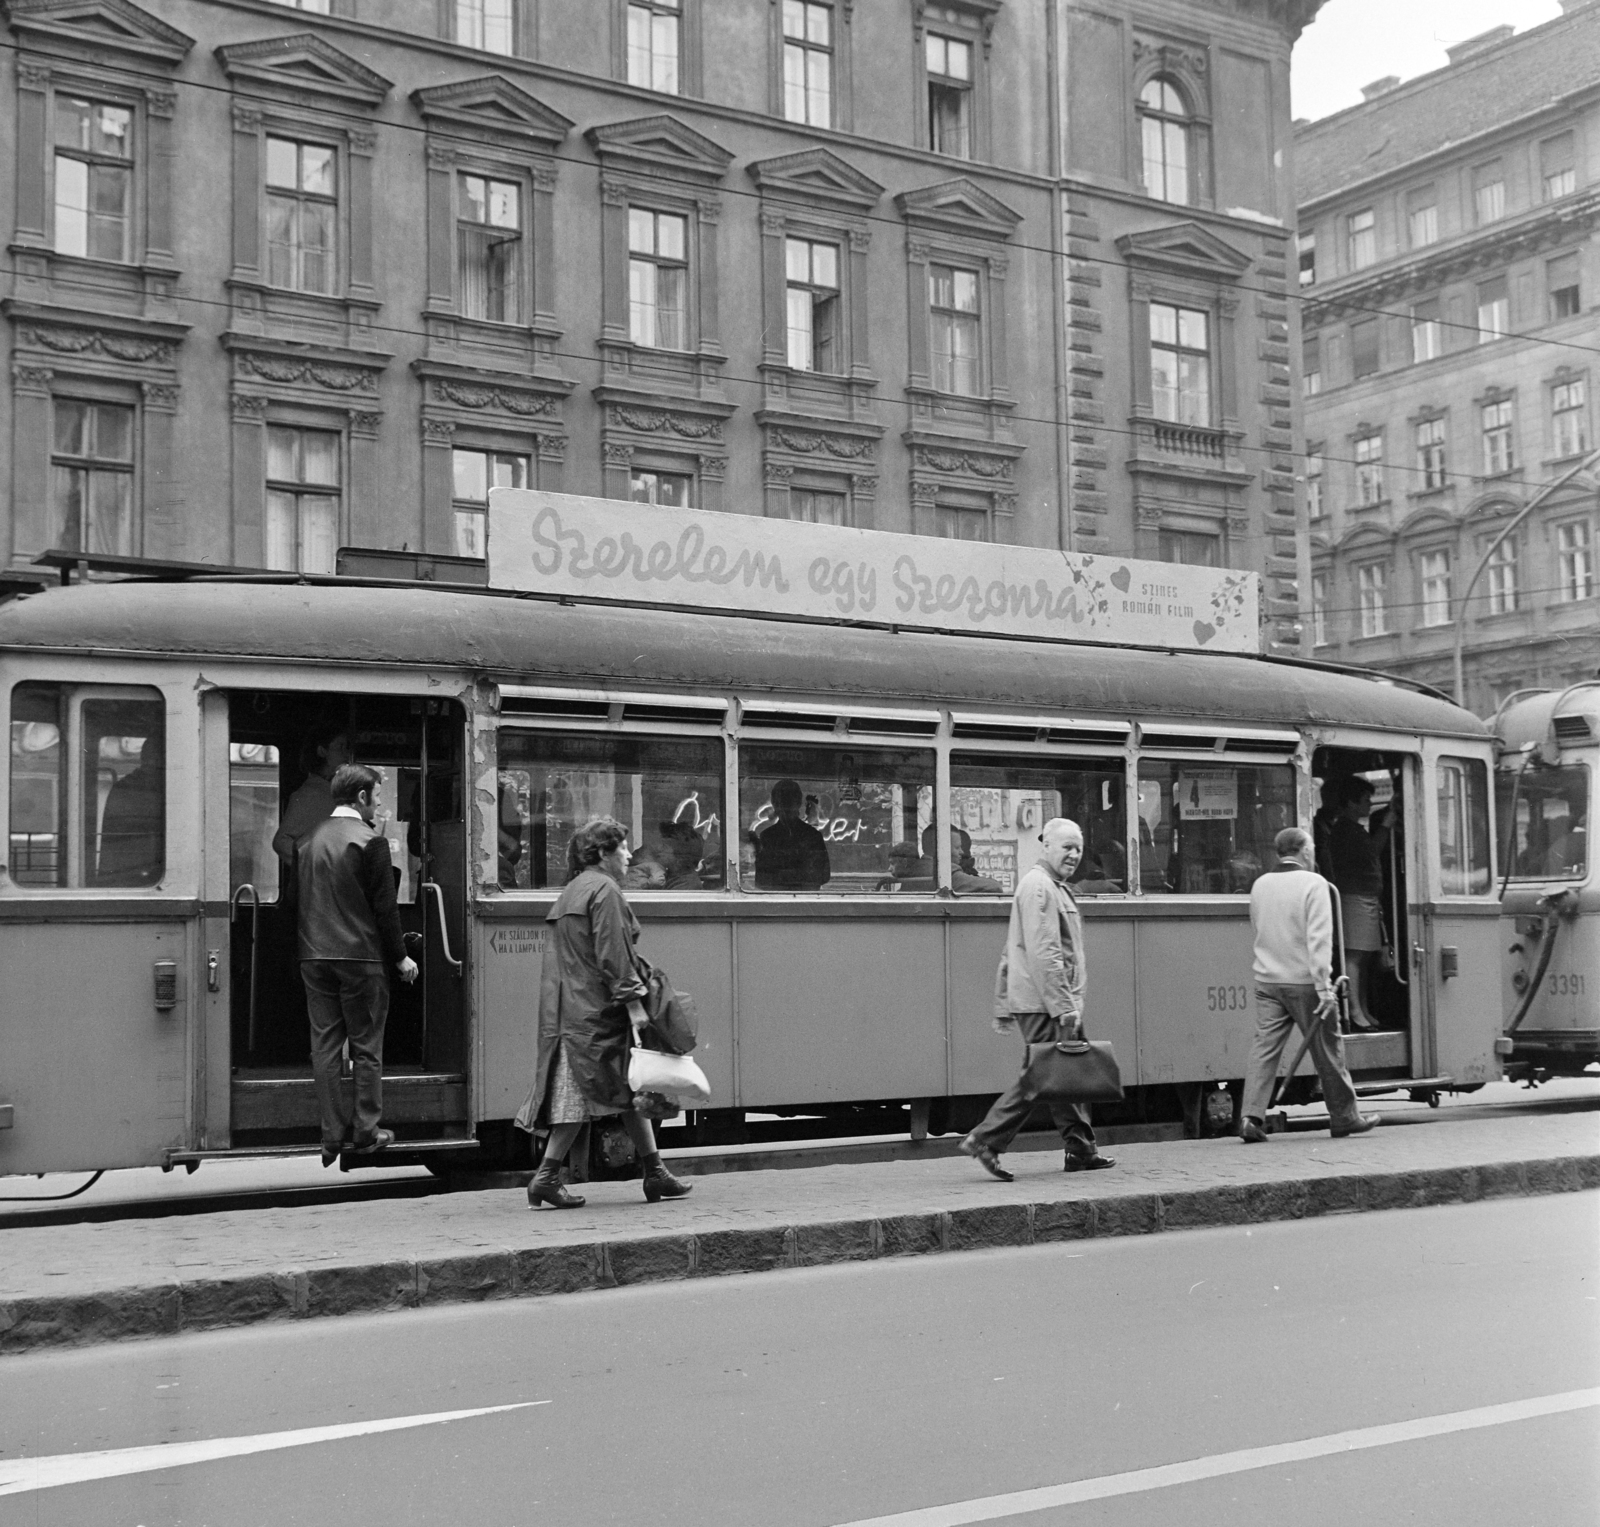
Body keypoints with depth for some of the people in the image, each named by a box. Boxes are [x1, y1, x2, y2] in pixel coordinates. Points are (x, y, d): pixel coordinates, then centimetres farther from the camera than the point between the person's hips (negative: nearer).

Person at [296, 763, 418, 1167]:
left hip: (314, 957, 5)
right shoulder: (371, 841, -9)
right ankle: (366, 1132, 7)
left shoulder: (307, 841, 9)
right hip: (361, 957, -5)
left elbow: (296, 900, 13)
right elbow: (384, 906, -8)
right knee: (366, 1048, 3)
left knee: (324, 1046, 6)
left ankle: (332, 1135, 9)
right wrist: (399, 956, 0)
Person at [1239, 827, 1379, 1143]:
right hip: (1304, 981, -5)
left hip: (1267, 980, 5)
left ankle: (1251, 1117, -7)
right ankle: (1345, 1116, 18)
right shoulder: (1313, 883, -11)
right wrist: (1324, 986, -18)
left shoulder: (1260, 884, 9)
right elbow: (1319, 939, -17)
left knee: (1264, 1046, 3)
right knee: (1328, 1050, 7)